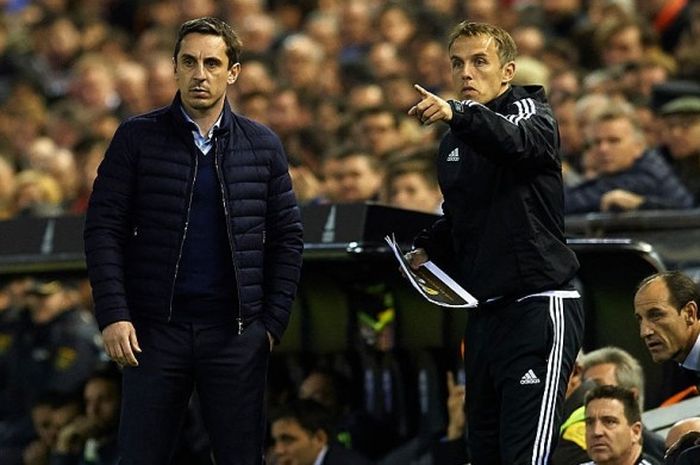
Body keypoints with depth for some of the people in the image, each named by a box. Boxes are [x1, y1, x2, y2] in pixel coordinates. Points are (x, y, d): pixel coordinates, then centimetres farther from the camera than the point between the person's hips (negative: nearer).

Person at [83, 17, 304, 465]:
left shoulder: (262, 145, 7)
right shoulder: (137, 138, 1)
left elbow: (287, 237, 9)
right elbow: (104, 228, -1)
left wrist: (274, 321, 1)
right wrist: (113, 314, -10)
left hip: (237, 331, 1)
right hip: (154, 327, -1)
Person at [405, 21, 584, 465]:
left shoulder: (530, 111, -4)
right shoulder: (453, 144, 19)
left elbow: (517, 143, -30)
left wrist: (457, 113, -47)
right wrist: (427, 249, 13)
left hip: (539, 307, -8)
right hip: (486, 312, 8)